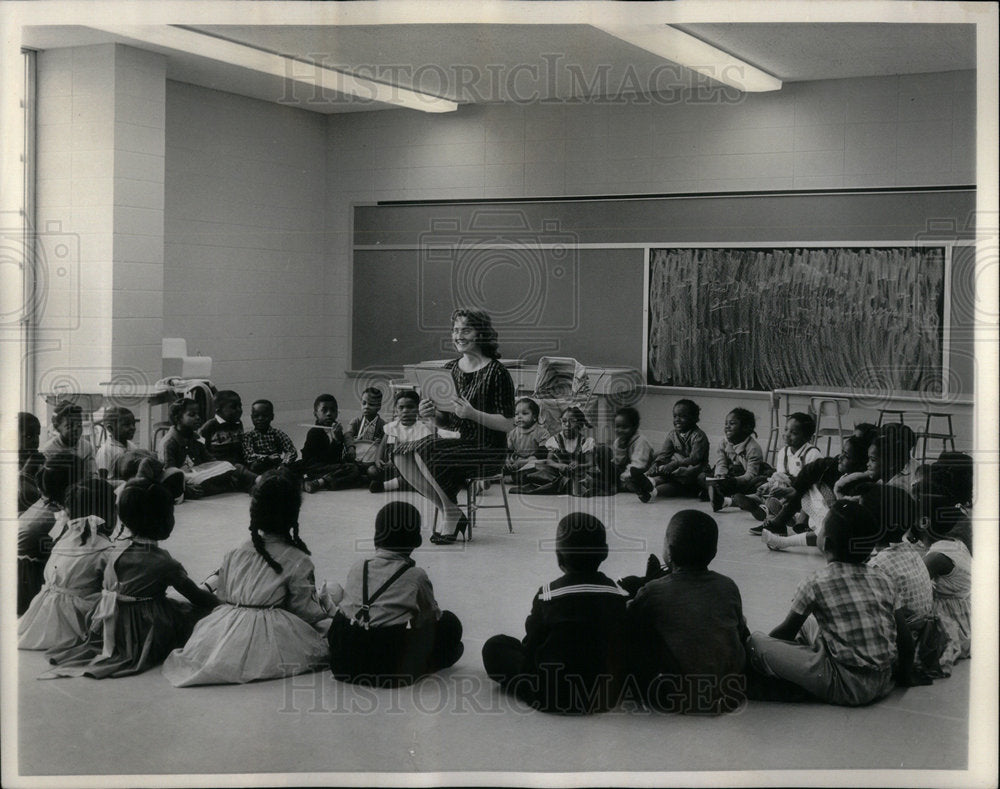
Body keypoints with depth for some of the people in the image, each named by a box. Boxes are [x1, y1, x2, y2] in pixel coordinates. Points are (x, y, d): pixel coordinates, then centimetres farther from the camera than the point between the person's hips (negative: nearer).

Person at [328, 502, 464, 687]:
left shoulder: (357, 568, 7)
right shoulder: (415, 576, -3)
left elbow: (345, 604, 14)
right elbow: (432, 614, 10)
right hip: (393, 672, -4)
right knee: (450, 622, 12)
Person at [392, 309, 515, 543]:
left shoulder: (496, 372, -8)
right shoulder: (450, 369, 10)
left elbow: (507, 424, -10)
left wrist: (472, 414, -22)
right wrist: (431, 415, -7)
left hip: (486, 451, -7)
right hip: (455, 444, 7)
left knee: (424, 450, -27)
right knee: (402, 453, -16)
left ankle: (451, 511, -5)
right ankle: (447, 509, -5)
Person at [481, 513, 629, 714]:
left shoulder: (547, 595, -12)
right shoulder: (619, 594, -4)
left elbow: (531, 645, -3)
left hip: (555, 698, -4)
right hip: (608, 696, 4)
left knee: (494, 647, 12)